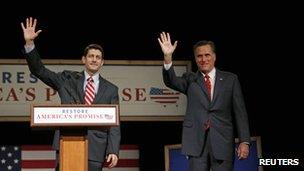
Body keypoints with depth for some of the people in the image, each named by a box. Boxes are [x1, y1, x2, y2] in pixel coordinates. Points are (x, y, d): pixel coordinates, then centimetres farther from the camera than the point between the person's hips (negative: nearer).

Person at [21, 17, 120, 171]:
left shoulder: (111, 90, 11)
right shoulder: (68, 79, 12)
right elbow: (39, 70, 6)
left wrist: (113, 151, -5)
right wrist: (29, 43, -7)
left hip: (95, 150, 0)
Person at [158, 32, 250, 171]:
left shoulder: (230, 79, 8)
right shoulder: (190, 80, 10)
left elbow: (240, 112, 5)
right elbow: (171, 81, -10)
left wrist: (244, 141, -3)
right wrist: (168, 57, -26)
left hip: (223, 141, 0)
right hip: (196, 141, 0)